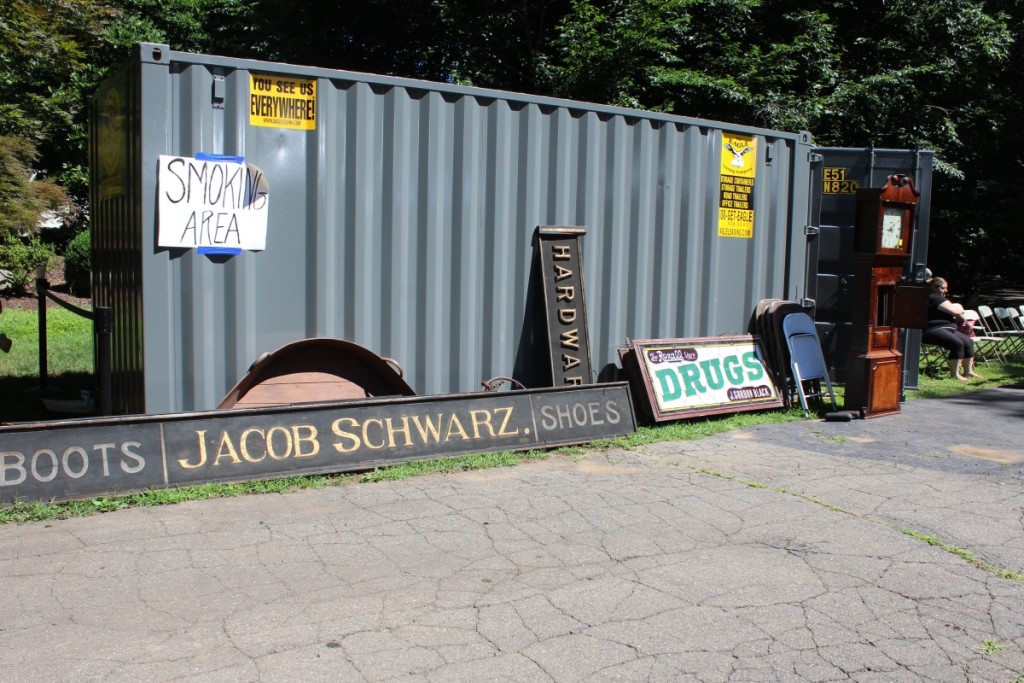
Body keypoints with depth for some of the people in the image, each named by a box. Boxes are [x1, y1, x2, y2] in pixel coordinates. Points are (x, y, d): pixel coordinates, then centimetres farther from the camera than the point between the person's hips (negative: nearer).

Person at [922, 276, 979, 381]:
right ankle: (955, 374, -24)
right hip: (932, 330, -12)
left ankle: (968, 371, 5)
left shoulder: (939, 298, 25)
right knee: (957, 343, -29)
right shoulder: (934, 298, -11)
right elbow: (955, 311, -14)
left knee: (968, 341, 2)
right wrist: (959, 308, 7)